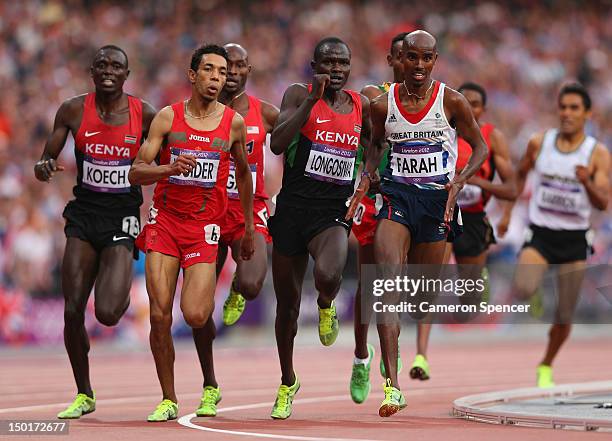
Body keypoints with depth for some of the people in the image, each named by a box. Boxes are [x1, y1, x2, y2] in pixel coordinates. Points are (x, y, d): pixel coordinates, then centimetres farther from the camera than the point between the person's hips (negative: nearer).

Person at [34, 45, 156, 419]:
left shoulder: (145, 114, -4)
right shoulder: (74, 111, 0)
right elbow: (47, 159, 6)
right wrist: (44, 167, -17)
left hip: (122, 216, -2)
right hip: (84, 213, 2)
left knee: (108, 313, -17)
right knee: (73, 310, -4)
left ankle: (123, 290, 23)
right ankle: (84, 395, 13)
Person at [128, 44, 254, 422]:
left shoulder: (234, 122, 2)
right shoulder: (168, 117, 0)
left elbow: (243, 174, 18)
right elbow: (136, 173, -2)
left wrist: (249, 228, 22)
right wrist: (170, 169, -22)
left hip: (204, 225, 0)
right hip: (165, 221, 0)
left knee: (195, 316, -15)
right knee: (160, 316, -7)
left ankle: (212, 299, 24)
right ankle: (168, 400, 7)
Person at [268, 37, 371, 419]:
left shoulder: (361, 105, 7)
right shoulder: (299, 95, -3)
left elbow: (374, 144, 25)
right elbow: (277, 143, -18)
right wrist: (313, 99, -21)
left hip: (334, 213, 1)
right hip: (293, 209, -1)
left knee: (328, 276, -32)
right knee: (288, 304, 10)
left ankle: (326, 307, 6)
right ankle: (288, 383, 32)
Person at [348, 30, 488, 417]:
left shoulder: (452, 102, -3)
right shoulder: (383, 104, 2)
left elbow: (480, 147, 5)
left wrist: (460, 180, -11)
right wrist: (368, 176, 2)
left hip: (438, 198, 0)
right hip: (397, 196, 0)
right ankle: (392, 384, -27)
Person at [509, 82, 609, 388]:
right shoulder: (539, 143, -1)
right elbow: (520, 174, 18)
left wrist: (587, 183, -35)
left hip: (574, 239, 0)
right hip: (540, 234, 0)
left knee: (564, 316, 5)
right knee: (523, 290, -29)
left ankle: (546, 367, 30)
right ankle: (534, 297, 8)